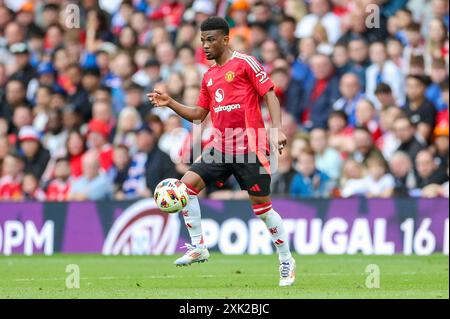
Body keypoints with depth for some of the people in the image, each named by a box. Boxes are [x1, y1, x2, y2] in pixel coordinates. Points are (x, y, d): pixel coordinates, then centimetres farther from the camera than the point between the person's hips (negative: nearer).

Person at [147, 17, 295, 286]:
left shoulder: (245, 63, -5)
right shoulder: (209, 76, 16)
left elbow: (270, 95, -8)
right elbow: (199, 114, 19)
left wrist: (277, 129, -19)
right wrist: (170, 103, 6)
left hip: (250, 148, -6)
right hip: (221, 148, 7)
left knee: (262, 207, -2)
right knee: (187, 184, -9)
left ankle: (287, 261, 13)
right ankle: (198, 247, 0)